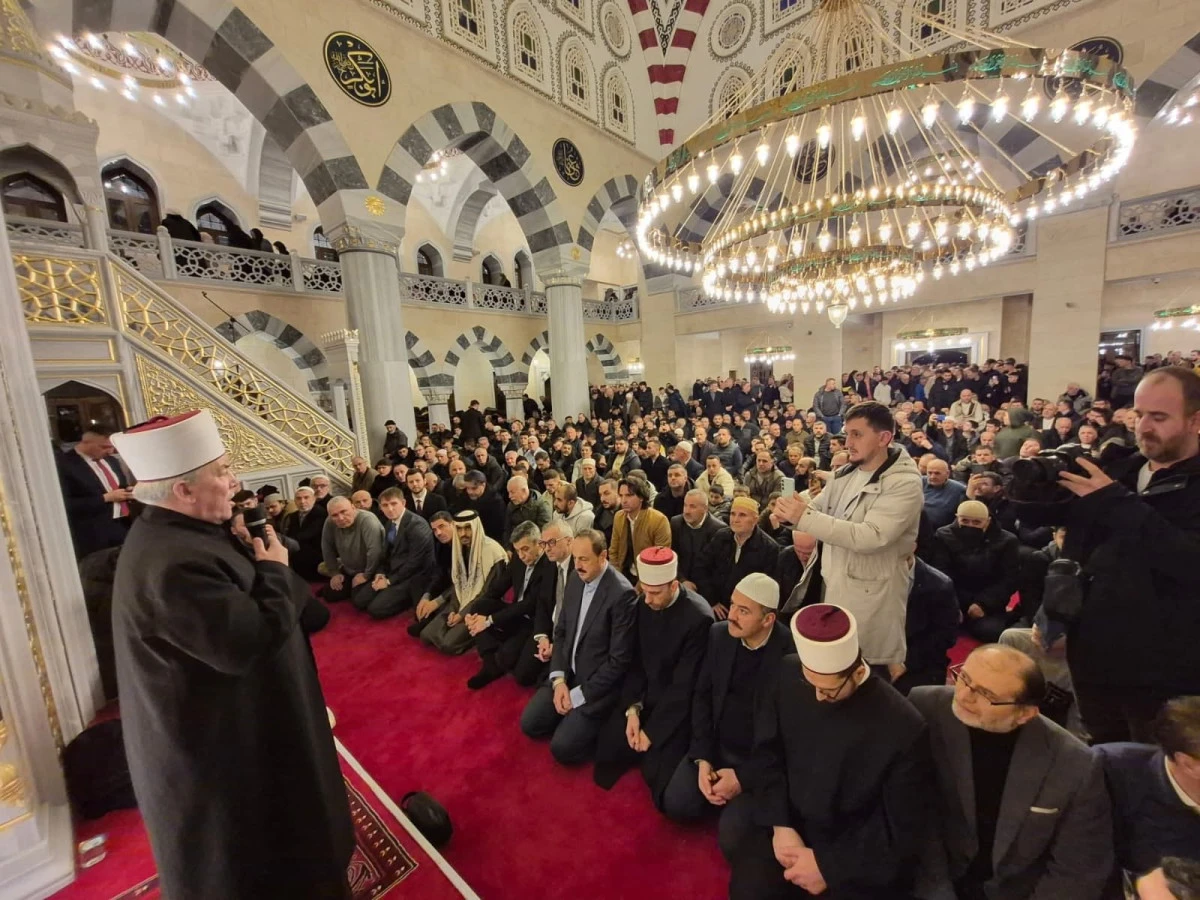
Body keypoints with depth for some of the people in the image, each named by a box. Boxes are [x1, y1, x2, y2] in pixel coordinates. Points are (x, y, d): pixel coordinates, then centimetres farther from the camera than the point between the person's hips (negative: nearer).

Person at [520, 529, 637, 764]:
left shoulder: (622, 594, -25)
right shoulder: (575, 581, -1)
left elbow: (619, 660, -22)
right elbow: (560, 632, 7)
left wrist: (579, 695, -15)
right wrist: (558, 679, -6)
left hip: (598, 685, -7)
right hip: (568, 673, 7)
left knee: (563, 747, -12)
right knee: (529, 723, 2)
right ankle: (572, 718, 23)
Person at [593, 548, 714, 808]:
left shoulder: (699, 618, -26)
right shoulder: (644, 604, -7)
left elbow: (684, 685, -21)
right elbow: (636, 661, 0)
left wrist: (652, 730, -16)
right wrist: (633, 709, -12)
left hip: (677, 706, -5)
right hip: (643, 695, 5)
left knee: (657, 778, -15)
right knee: (606, 754, -3)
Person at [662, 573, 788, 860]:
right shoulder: (719, 634, -6)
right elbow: (702, 695, 1)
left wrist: (744, 777, -15)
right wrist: (702, 759, -7)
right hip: (715, 745, 4)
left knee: (731, 839, -16)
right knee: (676, 804, -8)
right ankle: (720, 790, 17)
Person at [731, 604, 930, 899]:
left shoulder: (904, 729, -21)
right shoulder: (786, 676, -14)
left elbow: (903, 830, -11)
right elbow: (766, 754, -2)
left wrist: (829, 866, -12)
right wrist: (780, 824, -12)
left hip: (853, 852, -1)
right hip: (789, 823, 1)